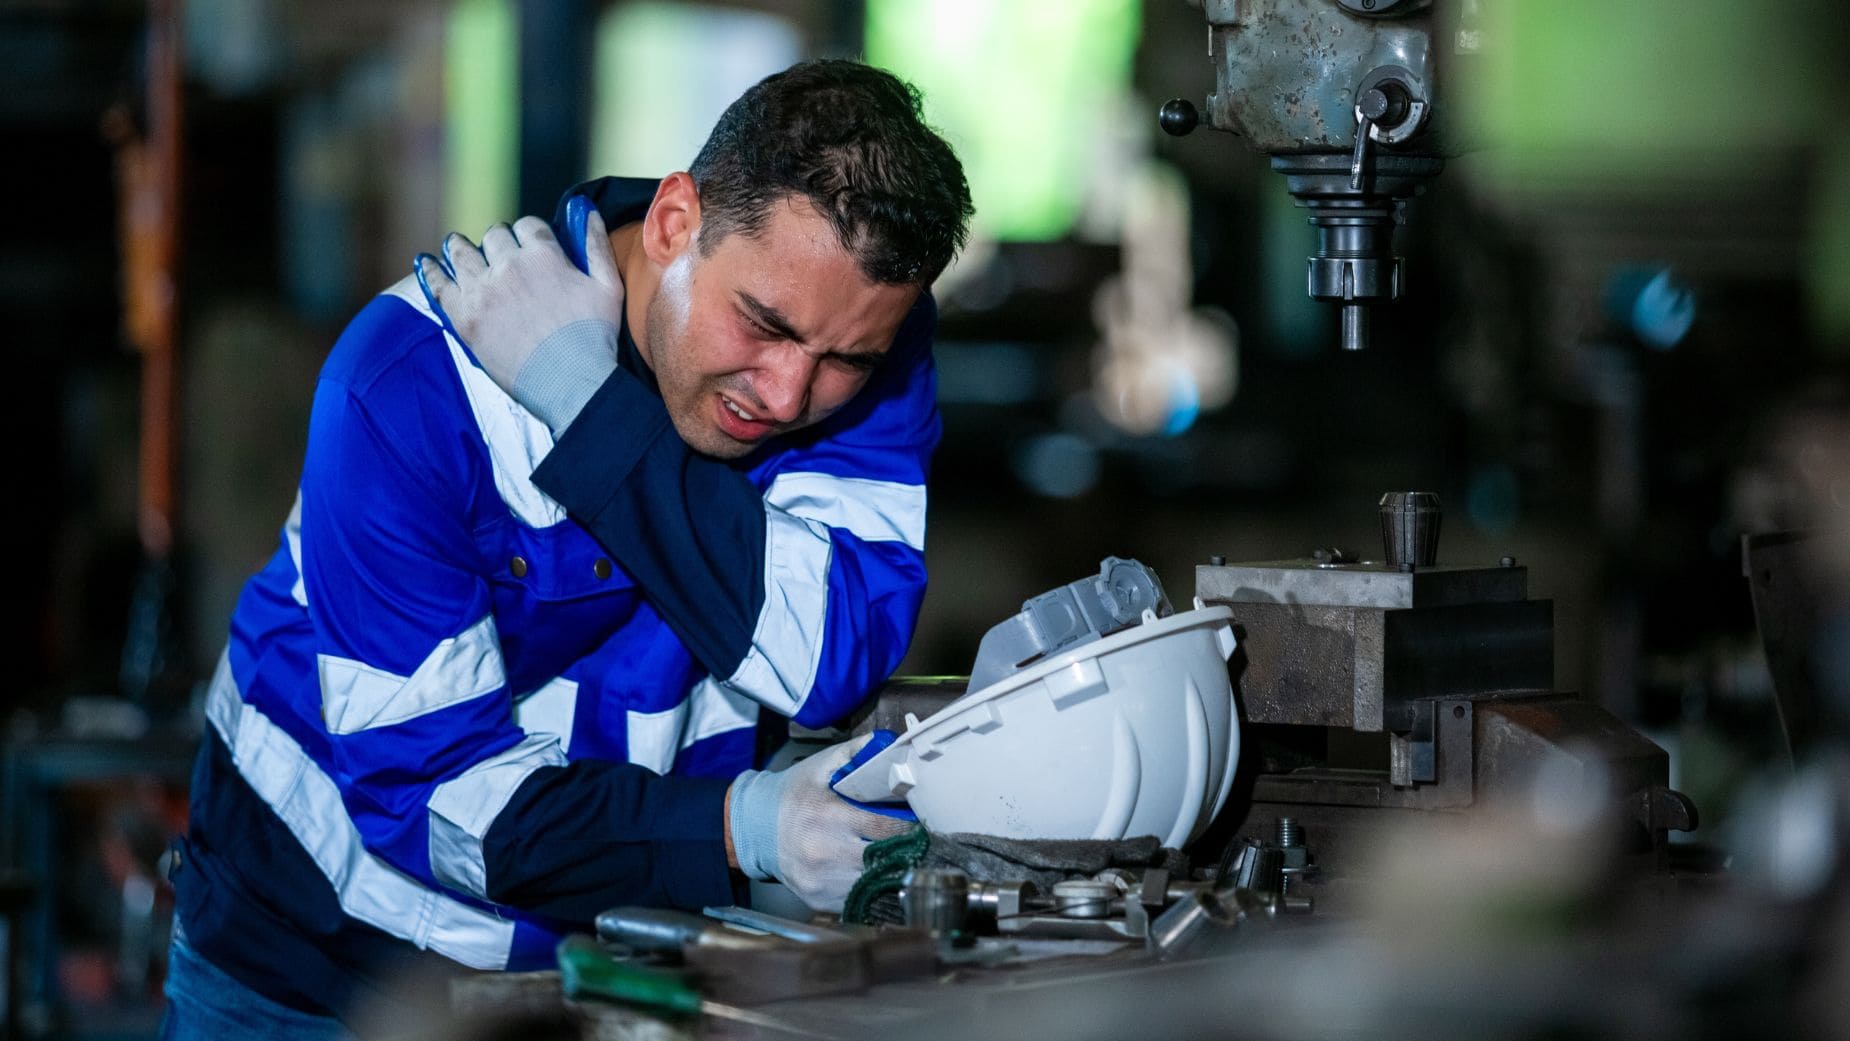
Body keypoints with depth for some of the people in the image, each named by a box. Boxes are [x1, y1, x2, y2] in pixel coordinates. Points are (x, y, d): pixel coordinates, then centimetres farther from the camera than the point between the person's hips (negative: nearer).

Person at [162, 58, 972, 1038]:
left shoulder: (862, 323, -13)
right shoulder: (414, 379, -23)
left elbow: (835, 660, -26)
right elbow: (423, 783, -25)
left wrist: (589, 402, -30)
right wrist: (736, 828, -38)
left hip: (623, 953, 2)